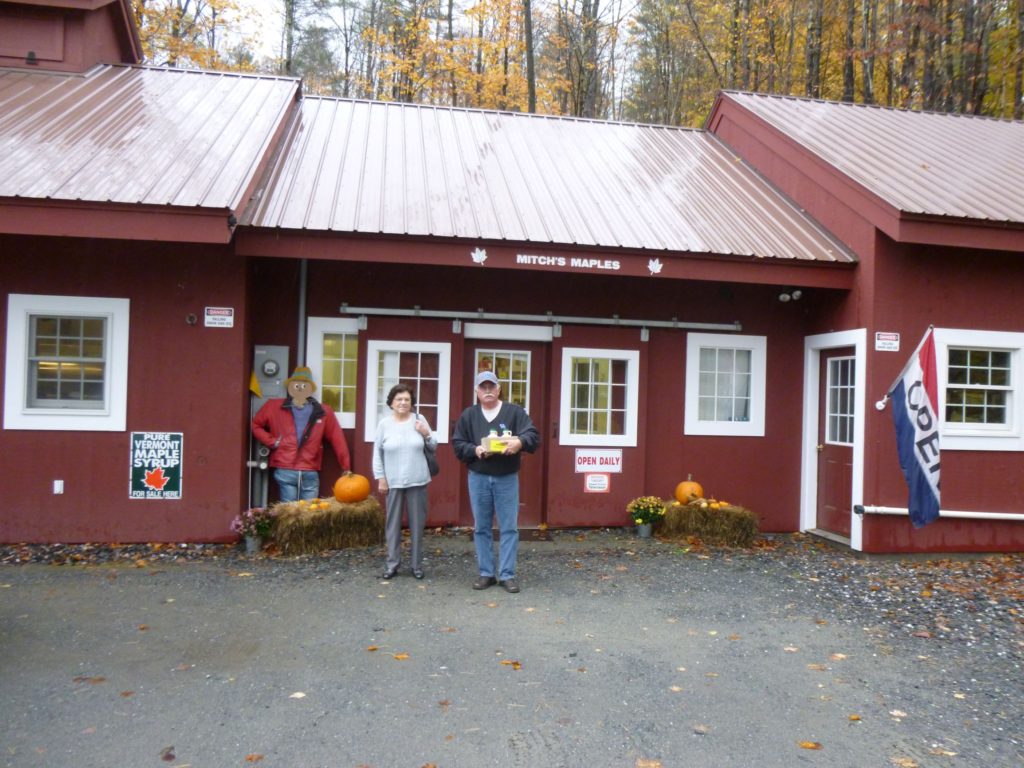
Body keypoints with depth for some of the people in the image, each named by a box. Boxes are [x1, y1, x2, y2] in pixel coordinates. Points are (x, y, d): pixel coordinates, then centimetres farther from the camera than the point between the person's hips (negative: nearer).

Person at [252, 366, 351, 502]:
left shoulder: (323, 412, 7)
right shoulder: (275, 407, 6)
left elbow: (337, 439, 7)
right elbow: (255, 425, 14)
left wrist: (346, 468, 4)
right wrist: (272, 441, 0)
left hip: (310, 474, 1)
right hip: (285, 473, -1)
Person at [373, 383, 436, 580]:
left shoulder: (419, 420, 1)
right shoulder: (384, 424, 0)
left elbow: (433, 447, 8)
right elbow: (377, 453, 4)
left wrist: (426, 435, -12)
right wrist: (380, 478, 0)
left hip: (417, 481, 0)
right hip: (393, 482, 0)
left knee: (417, 524, 6)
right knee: (393, 523, 5)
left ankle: (417, 564, 16)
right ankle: (392, 564, 15)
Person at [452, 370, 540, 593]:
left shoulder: (515, 412, 1)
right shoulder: (468, 415, 6)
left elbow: (533, 435, -9)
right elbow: (457, 444, 5)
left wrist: (520, 442, -31)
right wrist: (474, 450, -15)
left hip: (507, 478, -1)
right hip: (478, 479, 2)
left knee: (509, 528, 1)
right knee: (481, 528, 7)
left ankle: (507, 574, 9)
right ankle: (486, 573, 17)